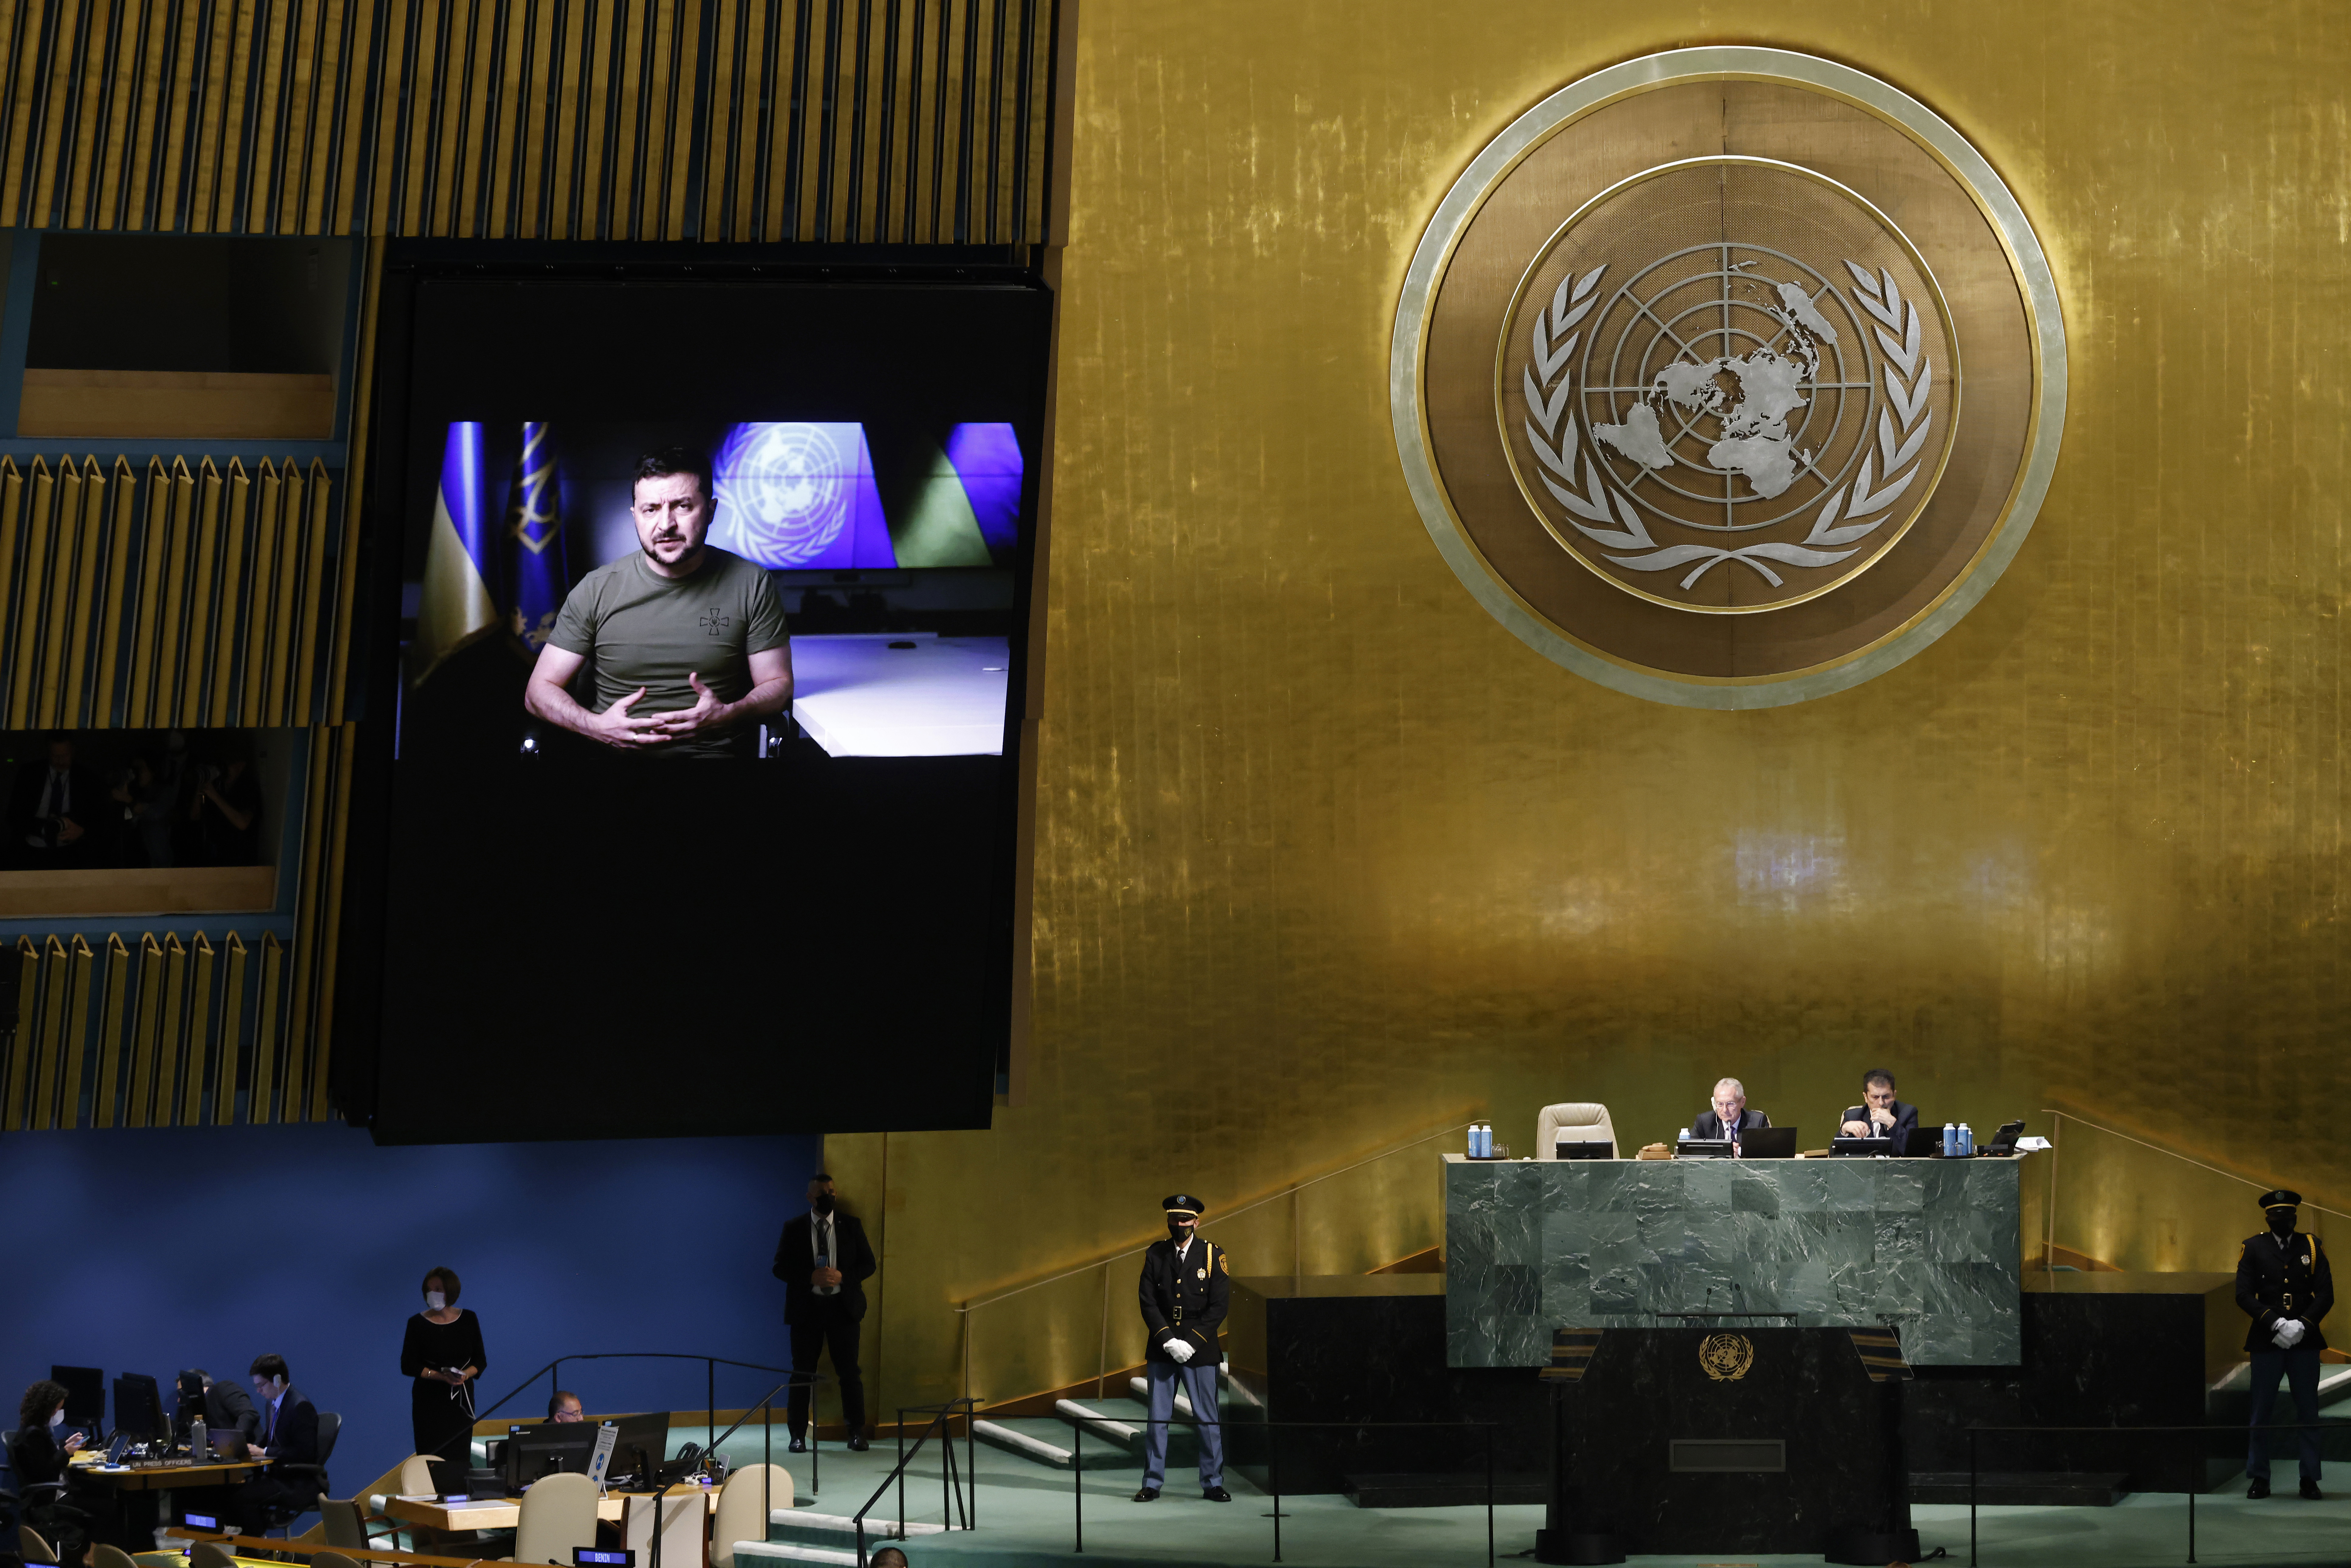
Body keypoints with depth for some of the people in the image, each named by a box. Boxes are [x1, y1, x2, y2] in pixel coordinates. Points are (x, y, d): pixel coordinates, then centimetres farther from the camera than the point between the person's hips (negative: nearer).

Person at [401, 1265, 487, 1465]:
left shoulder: (468, 1319, 5)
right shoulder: (417, 1323, -1)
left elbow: (481, 1361, 8)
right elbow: (407, 1366, -4)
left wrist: (466, 1374, -14)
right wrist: (441, 1376, -16)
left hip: (461, 1398, 2)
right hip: (428, 1401, -2)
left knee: (460, 1459, -4)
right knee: (431, 1461, -8)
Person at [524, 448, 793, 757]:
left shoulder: (750, 585, 3)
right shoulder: (596, 590, 5)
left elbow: (779, 685, 7)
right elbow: (539, 691, 7)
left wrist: (726, 715, -14)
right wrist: (598, 726, -13)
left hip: (714, 750, -1)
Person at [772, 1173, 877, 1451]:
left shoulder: (851, 1226, 6)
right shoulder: (794, 1228, 3)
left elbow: (868, 1263, 6)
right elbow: (780, 1268, -1)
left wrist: (842, 1276, -12)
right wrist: (811, 1277, -16)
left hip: (843, 1306, 1)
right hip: (806, 1306, -1)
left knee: (849, 1371, 0)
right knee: (802, 1373, 2)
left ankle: (857, 1433, 8)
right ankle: (798, 1435, 9)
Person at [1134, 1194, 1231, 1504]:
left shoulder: (1212, 1254, -1)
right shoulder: (1155, 1254, 4)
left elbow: (1219, 1306, -4)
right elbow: (1148, 1302, 1)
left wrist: (1192, 1343, -12)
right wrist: (1168, 1340, -11)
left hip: (1200, 1350, -2)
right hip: (1162, 1349, 2)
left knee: (1208, 1419, 3)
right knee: (1157, 1418, 4)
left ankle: (1213, 1484, 12)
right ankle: (1152, 1484, 11)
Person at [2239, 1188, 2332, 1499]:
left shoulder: (2311, 1247, 6)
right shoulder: (2253, 1248, 3)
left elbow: (2326, 1294, 1)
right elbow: (2244, 1295, -4)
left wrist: (2303, 1325, -12)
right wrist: (2276, 1323, -15)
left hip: (2305, 1343, 1)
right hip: (2266, 1342, -1)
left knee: (2308, 1413, 5)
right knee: (2261, 1414, 2)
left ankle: (2310, 1478, 13)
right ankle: (2259, 1478, 11)